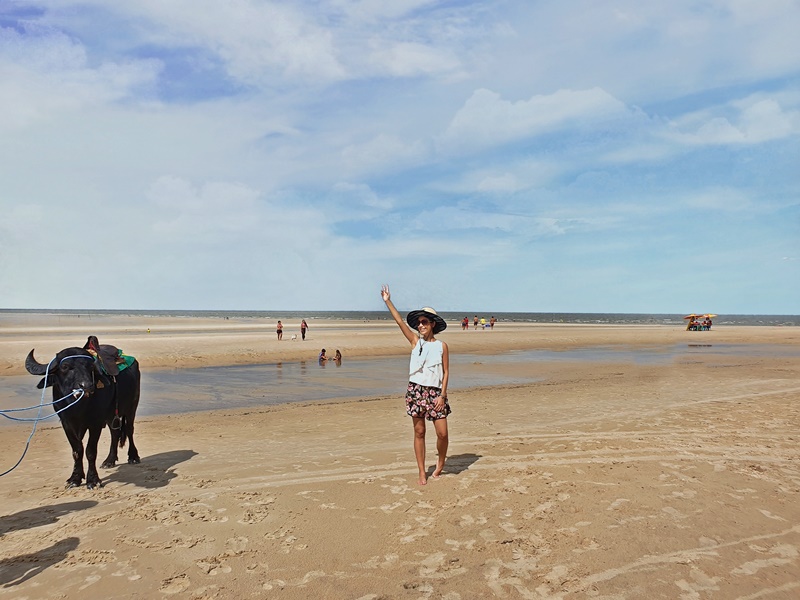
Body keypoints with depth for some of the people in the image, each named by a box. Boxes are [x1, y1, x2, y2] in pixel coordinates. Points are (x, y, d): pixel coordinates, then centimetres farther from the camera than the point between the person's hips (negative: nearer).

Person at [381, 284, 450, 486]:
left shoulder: (441, 346, 2)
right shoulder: (415, 341, 5)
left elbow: (446, 372, 1)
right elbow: (400, 321, -1)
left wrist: (442, 395, -7)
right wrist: (388, 301, -5)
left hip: (435, 392, -1)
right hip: (415, 390, 1)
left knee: (442, 433, -4)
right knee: (419, 432, 6)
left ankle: (440, 466, 22)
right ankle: (422, 472, 16)